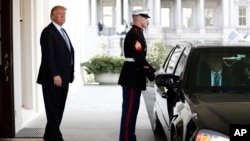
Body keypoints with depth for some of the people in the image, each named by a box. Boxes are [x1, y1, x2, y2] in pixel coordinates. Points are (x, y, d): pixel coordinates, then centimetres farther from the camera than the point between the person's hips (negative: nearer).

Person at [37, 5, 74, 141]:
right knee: (53, 109, -1)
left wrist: (71, 72, 10)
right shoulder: (48, 32, -10)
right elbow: (48, 56, -17)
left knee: (59, 109, 13)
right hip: (53, 78, -9)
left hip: (63, 77, 9)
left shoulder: (63, 31, 17)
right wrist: (54, 75, -21)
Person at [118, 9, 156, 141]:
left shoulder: (137, 34, 16)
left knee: (133, 109, 13)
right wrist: (151, 74, -15)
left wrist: (152, 71, 9)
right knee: (129, 109, -6)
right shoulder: (134, 35, -16)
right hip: (132, 77, -10)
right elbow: (139, 59, -21)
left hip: (134, 77, 10)